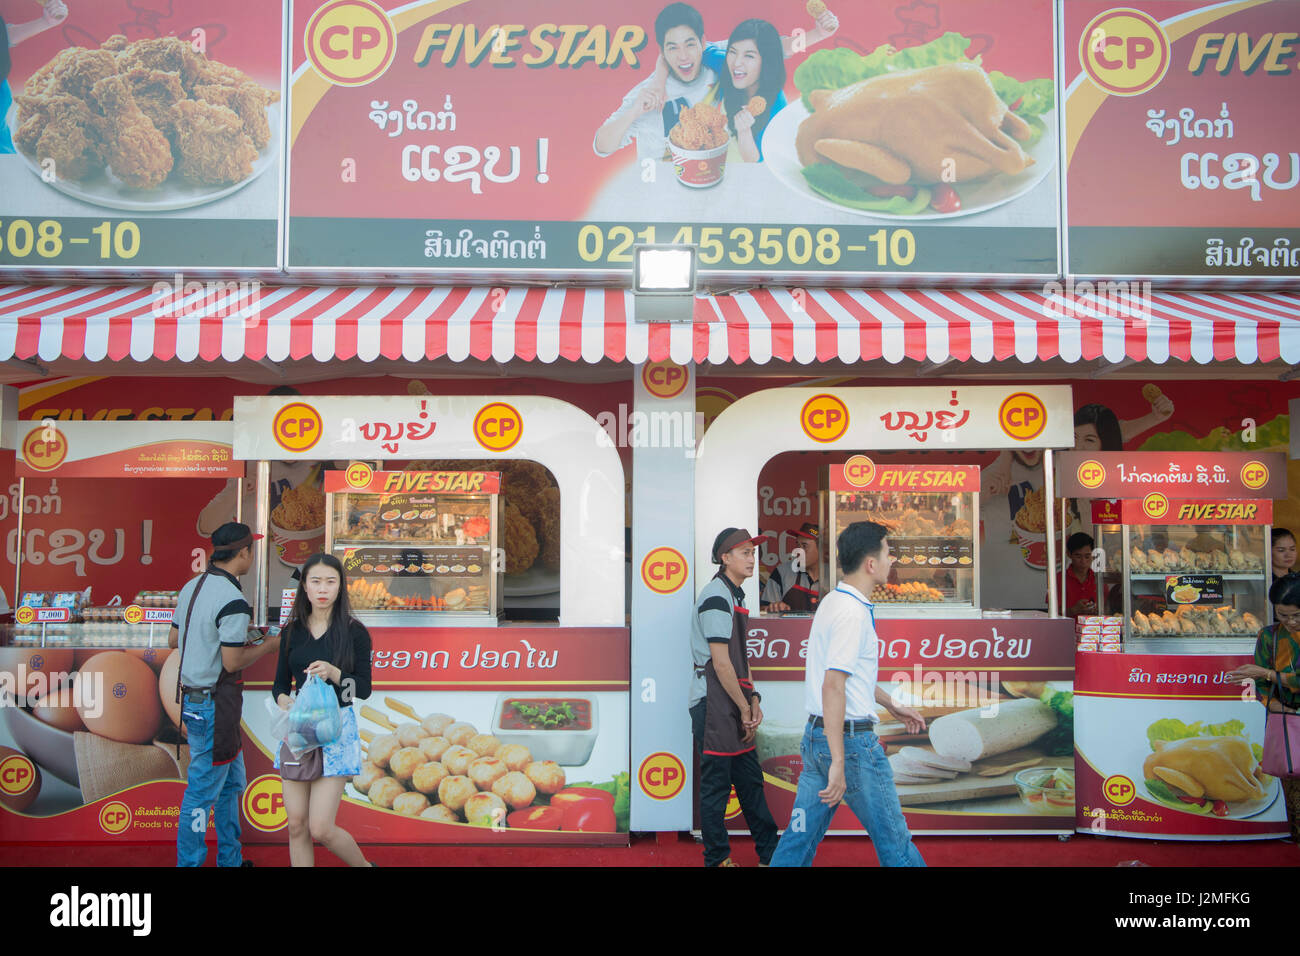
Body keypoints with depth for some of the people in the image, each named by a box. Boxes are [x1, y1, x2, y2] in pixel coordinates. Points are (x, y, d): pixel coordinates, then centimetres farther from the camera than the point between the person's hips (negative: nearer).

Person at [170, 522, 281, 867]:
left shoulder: (191, 587, 7)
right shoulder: (233, 602, -20)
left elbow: (174, 639, 16)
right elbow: (231, 663, -20)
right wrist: (267, 646, -5)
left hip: (192, 699, 10)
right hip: (215, 705, -10)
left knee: (231, 783, 20)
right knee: (202, 793, 1)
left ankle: (230, 859, 29)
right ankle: (189, 862, 10)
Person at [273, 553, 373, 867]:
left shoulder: (354, 632, -4)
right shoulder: (292, 631, 7)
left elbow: (364, 689, -4)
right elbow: (280, 682, 12)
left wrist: (333, 673, -21)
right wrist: (282, 698, -10)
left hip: (336, 728, -4)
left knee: (321, 828, -7)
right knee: (297, 825, 5)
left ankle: (364, 865, 20)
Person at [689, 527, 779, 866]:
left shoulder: (735, 595, 17)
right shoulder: (716, 596, -14)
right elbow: (720, 662, -18)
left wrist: (753, 699, 9)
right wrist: (745, 708, -13)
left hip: (735, 704, 10)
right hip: (713, 701, -10)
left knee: (750, 779, 14)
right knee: (716, 783, 0)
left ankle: (770, 854, 23)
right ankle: (717, 859, 10)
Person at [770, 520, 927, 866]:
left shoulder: (833, 602, 12)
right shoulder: (853, 612, -18)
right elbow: (832, 686, -26)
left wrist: (891, 705, 34)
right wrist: (838, 763, -27)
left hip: (815, 735, 9)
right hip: (850, 738, -9)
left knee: (800, 836, 11)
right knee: (893, 838, 6)